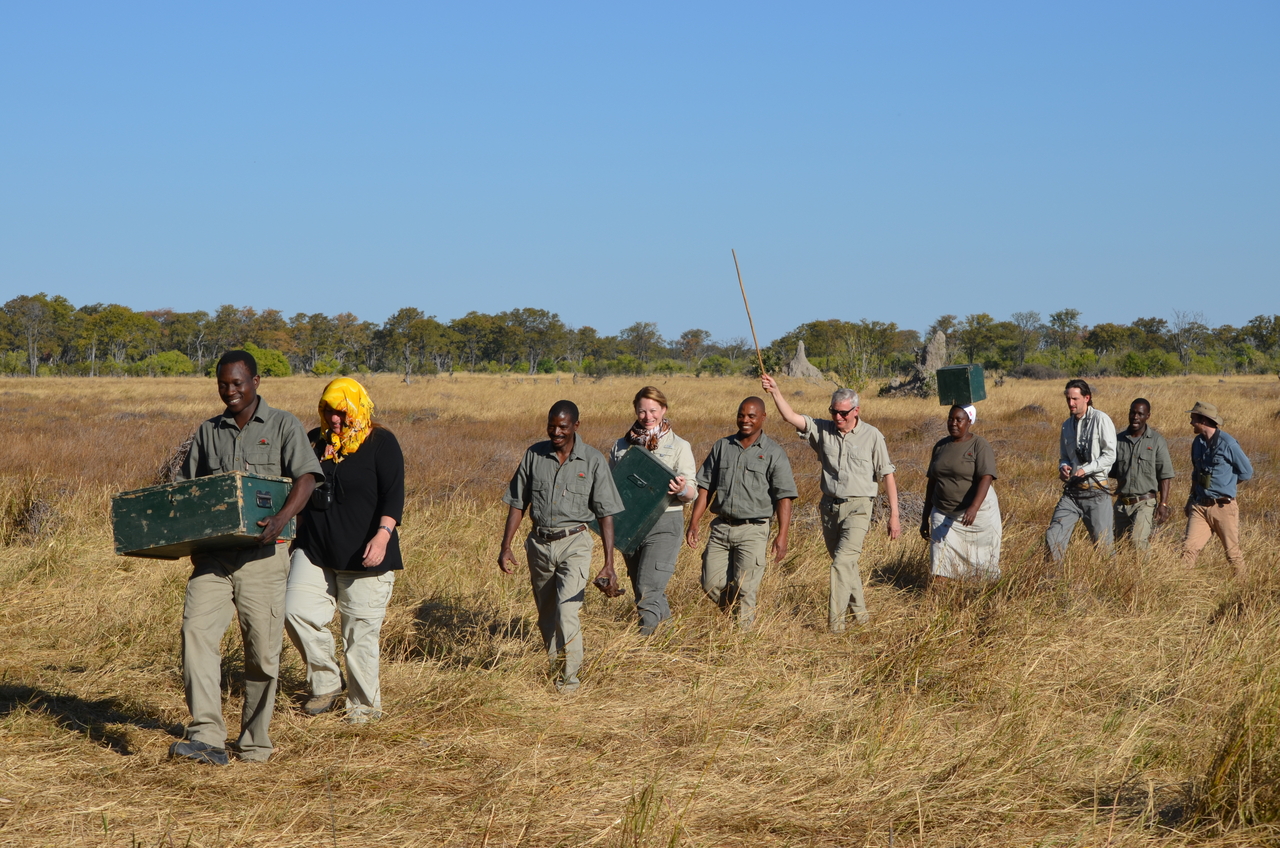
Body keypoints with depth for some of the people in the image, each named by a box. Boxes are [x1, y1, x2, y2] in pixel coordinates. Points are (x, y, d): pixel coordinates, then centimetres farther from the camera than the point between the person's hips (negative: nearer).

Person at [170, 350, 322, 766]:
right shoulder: (208, 432, 17)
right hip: (213, 554, 3)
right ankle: (207, 738, -21)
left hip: (261, 554, -3)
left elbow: (306, 478, -8)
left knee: (262, 649, 1)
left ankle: (255, 742, 15)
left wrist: (280, 519, -26)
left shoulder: (283, 426, 4)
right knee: (197, 631, -16)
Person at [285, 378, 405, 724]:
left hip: (362, 556, -5)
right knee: (297, 612, -9)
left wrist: (382, 535, -25)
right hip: (314, 551, 5)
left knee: (360, 631, -1)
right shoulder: (315, 441, 12)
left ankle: (365, 704, 13)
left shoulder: (381, 443, -4)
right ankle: (326, 685, 8)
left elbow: (393, 495, -11)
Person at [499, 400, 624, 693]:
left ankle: (569, 677, -10)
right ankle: (554, 667, 28)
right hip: (539, 543, 3)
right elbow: (517, 504, 8)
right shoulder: (534, 455, 3)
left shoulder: (593, 460, -4)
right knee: (546, 617, 12)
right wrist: (505, 547, 0)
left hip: (573, 542, -3)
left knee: (566, 611, -18)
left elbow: (606, 514, -3)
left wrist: (609, 564, -8)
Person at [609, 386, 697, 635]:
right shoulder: (621, 446, 11)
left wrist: (682, 490, -28)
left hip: (664, 523, -5)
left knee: (649, 587, -18)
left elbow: (692, 493, -4)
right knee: (640, 589, 12)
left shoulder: (679, 447, 0)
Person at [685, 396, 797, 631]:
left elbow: (784, 496, -6)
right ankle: (731, 618, 28)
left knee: (745, 589, -6)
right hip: (721, 526, 4)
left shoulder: (773, 453, -1)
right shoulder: (722, 447, 10)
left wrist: (782, 536, -15)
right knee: (711, 585, 3)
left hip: (753, 530, -4)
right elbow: (705, 487, 13)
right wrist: (694, 522, 4)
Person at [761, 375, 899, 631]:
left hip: (858, 507, -5)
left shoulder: (872, 436, -5)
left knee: (842, 562, -17)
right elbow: (791, 417, -5)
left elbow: (887, 475, -3)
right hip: (830, 506, 5)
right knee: (846, 564, 15)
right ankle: (859, 613, 30)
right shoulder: (823, 430, 4)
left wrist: (894, 516, -6)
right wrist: (775, 391, -20)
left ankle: (835, 621, -16)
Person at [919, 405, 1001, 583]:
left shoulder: (979, 446, -8)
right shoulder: (940, 446, 9)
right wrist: (926, 518, 14)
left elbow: (986, 478, -20)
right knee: (940, 565, -8)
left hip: (977, 513, -4)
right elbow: (932, 483, 15)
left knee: (982, 564, 5)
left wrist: (974, 508, -36)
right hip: (944, 515, 4)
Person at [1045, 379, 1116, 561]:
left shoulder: (1101, 420, -5)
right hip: (1072, 491, 5)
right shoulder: (1067, 425, 14)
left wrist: (1086, 469, -20)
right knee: (1053, 536, -6)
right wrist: (1063, 467, 0)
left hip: (1096, 491, -5)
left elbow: (1110, 455, -10)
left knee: (1102, 543, 0)